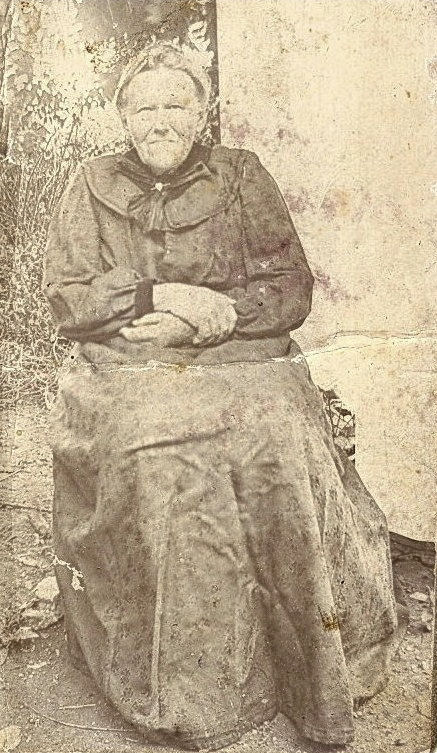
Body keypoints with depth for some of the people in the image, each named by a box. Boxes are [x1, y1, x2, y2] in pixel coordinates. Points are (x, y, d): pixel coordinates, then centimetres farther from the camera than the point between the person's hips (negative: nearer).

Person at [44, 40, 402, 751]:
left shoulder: (242, 175, 12)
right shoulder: (94, 186, 14)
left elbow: (292, 291, 5)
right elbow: (68, 300, 5)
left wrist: (211, 316, -11)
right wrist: (158, 296, -10)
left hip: (246, 364, 1)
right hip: (126, 375, 0)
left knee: (284, 444, -29)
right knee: (161, 455, -32)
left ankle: (322, 683, -10)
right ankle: (187, 696, -16)